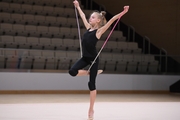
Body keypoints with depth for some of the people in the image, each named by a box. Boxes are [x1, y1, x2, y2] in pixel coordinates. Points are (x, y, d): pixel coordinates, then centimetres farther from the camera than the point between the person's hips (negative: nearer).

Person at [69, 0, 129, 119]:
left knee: (91, 84, -2)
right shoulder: (88, 27, 8)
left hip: (93, 59, -6)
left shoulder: (99, 31, -10)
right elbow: (83, 16, 23)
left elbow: (111, 20, -21)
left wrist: (122, 13, -30)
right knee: (72, 71, -13)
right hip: (85, 58, 6)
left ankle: (91, 110, 7)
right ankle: (92, 72, 12)